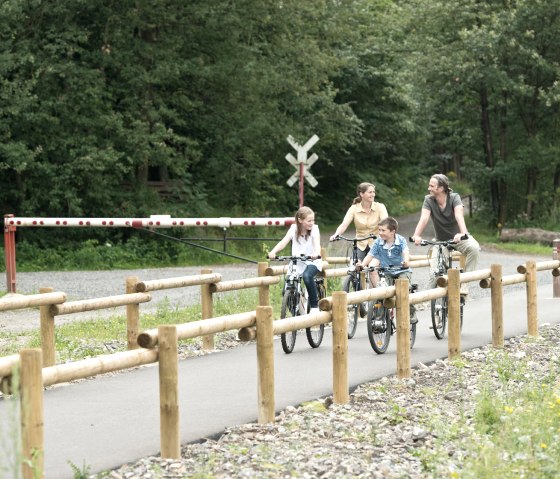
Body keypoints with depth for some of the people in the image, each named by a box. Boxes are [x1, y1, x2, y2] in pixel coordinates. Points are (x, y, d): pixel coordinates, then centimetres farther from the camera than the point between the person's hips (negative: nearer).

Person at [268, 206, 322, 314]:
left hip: (312, 262, -3)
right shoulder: (294, 229, -4)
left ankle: (314, 306, -20)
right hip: (297, 262, 3)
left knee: (307, 276, -35)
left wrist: (317, 253, -48)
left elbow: (317, 243, -25)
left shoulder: (314, 229, -8)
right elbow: (284, 241, -17)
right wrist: (273, 252, -36)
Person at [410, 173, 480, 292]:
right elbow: (424, 218, -25)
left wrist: (463, 234, -54)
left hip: (458, 238, -2)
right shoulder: (428, 200, -11)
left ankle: (463, 282, -24)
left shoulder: (454, 198, -17)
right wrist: (416, 236, -44)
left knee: (474, 247, -33)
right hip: (441, 241, 2)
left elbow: (459, 216, -34)